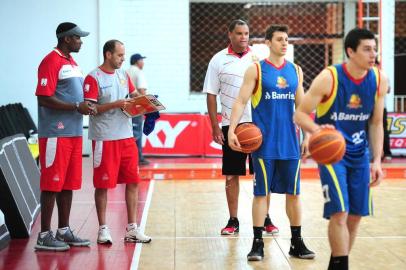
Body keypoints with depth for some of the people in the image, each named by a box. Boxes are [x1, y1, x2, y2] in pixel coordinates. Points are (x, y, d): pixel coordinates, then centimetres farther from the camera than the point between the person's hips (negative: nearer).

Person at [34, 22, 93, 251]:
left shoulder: (72, 62, 18)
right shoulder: (52, 61, -10)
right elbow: (44, 99, -17)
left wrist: (87, 105, 6)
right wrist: (76, 107, -18)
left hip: (73, 132, 9)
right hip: (56, 134, -9)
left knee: (69, 183, 11)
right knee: (52, 184, -5)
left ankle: (64, 231, 19)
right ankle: (44, 236, 1)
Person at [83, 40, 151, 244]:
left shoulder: (123, 74, 12)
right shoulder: (93, 78, -8)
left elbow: (134, 95, 22)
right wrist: (115, 104, -21)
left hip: (126, 136, 7)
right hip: (104, 139, -7)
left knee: (133, 181, 7)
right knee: (103, 185, 1)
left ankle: (132, 229, 15)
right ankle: (103, 229, 12)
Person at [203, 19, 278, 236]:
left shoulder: (258, 57, 3)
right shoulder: (219, 60, 2)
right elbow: (211, 95, 2)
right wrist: (215, 127, -3)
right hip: (231, 125, 0)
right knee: (231, 175, 5)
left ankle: (265, 219, 16)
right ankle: (233, 221, 14)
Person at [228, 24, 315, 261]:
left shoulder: (296, 70, 10)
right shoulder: (256, 70, -1)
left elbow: (301, 106, 15)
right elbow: (241, 101, -6)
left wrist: (307, 136, 11)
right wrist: (232, 129, -18)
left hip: (290, 143, 4)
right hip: (264, 144, -3)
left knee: (293, 193, 7)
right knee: (261, 193, 0)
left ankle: (297, 242, 17)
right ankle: (257, 243, 9)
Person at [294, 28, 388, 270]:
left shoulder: (379, 80, -5)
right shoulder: (329, 78, -18)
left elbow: (376, 123, 6)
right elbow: (300, 113, -12)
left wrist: (377, 161, 1)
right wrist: (317, 130, -33)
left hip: (359, 153, 5)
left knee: (356, 215, 8)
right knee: (339, 213, -14)